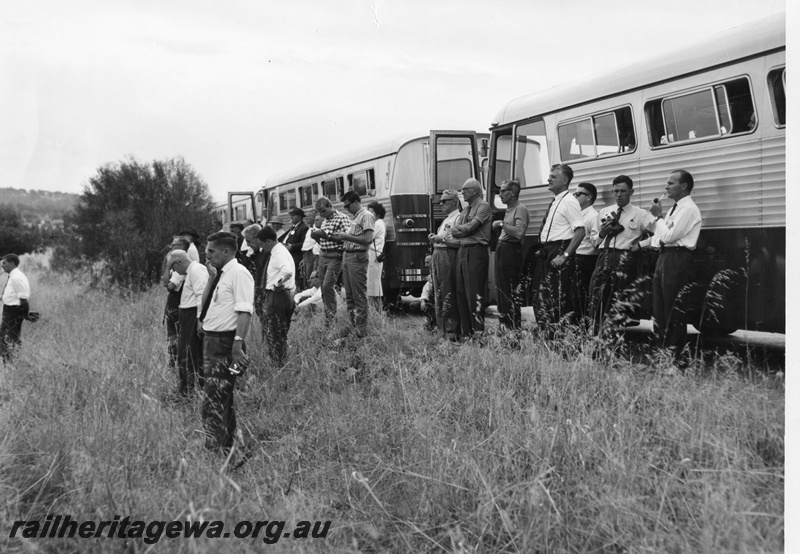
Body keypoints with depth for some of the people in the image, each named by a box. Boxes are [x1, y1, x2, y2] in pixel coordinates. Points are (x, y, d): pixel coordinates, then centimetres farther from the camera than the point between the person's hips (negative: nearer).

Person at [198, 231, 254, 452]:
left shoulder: (238, 273, -13)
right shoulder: (219, 275, 16)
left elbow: (244, 311, -21)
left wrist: (238, 344, -27)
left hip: (225, 343, -10)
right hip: (211, 341, 10)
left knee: (214, 401, -11)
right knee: (222, 399, 16)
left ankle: (214, 447, -8)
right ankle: (227, 446, 26)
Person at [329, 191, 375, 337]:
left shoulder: (366, 216, -9)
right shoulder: (355, 217, 19)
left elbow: (368, 239, -20)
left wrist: (346, 236, -16)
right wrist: (340, 237, 6)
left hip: (357, 258, -9)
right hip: (347, 256, 9)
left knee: (359, 296, -5)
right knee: (349, 295, 12)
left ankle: (361, 329, -1)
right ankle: (352, 324, 19)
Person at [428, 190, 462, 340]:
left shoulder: (458, 218, -7)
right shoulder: (446, 219, 23)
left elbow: (460, 241, -18)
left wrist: (441, 239, -18)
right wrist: (434, 238, 9)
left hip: (448, 256, -10)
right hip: (437, 255, 10)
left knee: (448, 295, -9)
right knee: (439, 294, 10)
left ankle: (452, 331, -6)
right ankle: (442, 329, 16)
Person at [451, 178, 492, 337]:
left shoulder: (484, 206, -3)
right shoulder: (466, 209, 21)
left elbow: (471, 227, -13)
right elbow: (454, 231, 12)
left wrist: (459, 228, 3)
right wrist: (464, 229, -5)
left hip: (476, 251, -8)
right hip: (462, 251, 8)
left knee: (474, 294, -9)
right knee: (461, 293, 7)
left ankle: (479, 332, -5)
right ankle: (466, 332, 14)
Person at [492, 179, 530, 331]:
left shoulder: (520, 209, -10)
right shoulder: (508, 210, 19)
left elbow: (519, 233, -25)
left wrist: (502, 224, -17)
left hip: (511, 251, -10)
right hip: (501, 250, 10)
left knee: (511, 293, -7)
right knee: (501, 291, 13)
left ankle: (515, 328, -3)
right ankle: (504, 325, 20)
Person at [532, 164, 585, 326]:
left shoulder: (569, 201, -11)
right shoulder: (555, 202, 16)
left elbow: (580, 232, -19)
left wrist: (564, 256, -23)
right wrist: (542, 250, 14)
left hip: (559, 252, -9)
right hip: (546, 253, 9)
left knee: (558, 299, -7)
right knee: (541, 299, 12)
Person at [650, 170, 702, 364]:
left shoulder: (688, 209, -12)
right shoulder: (676, 208, 19)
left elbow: (669, 236, -18)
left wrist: (658, 216, -7)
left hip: (677, 259, -10)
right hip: (664, 257, 10)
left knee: (673, 310, -5)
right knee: (659, 308, 13)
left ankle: (676, 354, 1)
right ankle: (662, 348, 21)